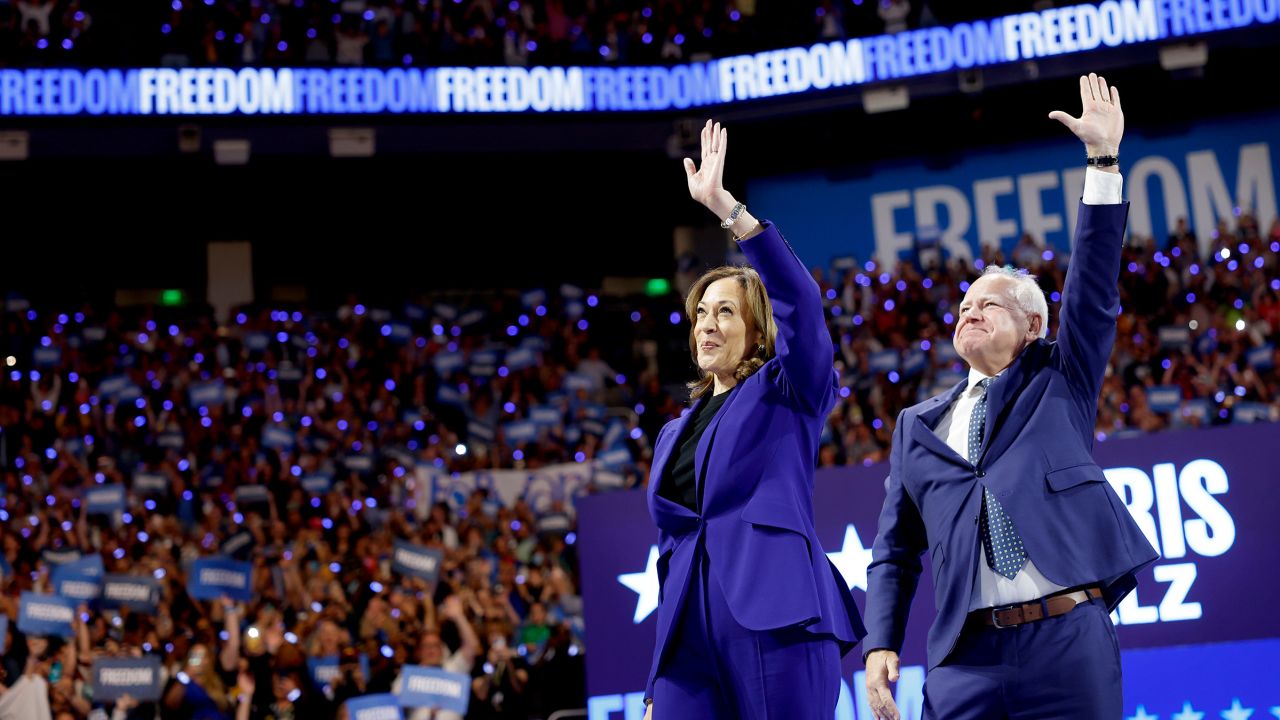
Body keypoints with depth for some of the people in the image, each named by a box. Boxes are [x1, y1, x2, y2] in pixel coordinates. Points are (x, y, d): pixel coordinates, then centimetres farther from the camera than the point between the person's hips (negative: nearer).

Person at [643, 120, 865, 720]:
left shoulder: (789, 395, 9)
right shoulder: (675, 434, 25)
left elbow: (800, 303, -10)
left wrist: (728, 209, -18)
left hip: (776, 620, -5)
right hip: (690, 630, 5)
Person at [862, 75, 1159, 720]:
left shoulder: (1059, 382, 15)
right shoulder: (918, 426, 20)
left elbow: (1093, 289, 3)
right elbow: (895, 550, 18)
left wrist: (1104, 161, -4)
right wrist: (881, 644, 3)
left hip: (1070, 644, -2)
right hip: (966, 659, 2)